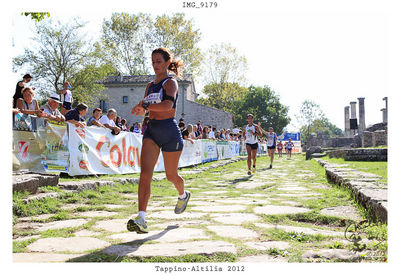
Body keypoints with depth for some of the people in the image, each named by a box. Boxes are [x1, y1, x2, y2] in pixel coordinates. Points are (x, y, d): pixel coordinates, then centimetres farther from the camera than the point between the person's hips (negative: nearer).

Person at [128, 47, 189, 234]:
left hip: (170, 131, -5)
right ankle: (141, 219, -17)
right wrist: (141, 110, 1)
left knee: (171, 176, 9)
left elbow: (168, 104, -25)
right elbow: (144, 110, 24)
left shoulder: (170, 83, -6)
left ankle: (183, 195, 44)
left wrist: (144, 106, -24)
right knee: (145, 173, -12)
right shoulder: (150, 86, 16)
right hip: (151, 130, 5)